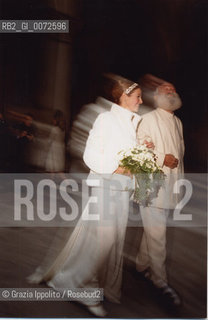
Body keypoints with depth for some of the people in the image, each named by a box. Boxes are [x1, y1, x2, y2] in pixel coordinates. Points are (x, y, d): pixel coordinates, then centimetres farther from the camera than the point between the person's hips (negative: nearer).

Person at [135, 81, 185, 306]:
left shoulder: (177, 122, 16)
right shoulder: (149, 119, -5)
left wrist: (180, 180, 21)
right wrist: (162, 158, -17)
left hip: (170, 185, 7)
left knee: (152, 230, 16)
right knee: (157, 234, -3)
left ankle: (142, 265, 32)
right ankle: (160, 281, 9)